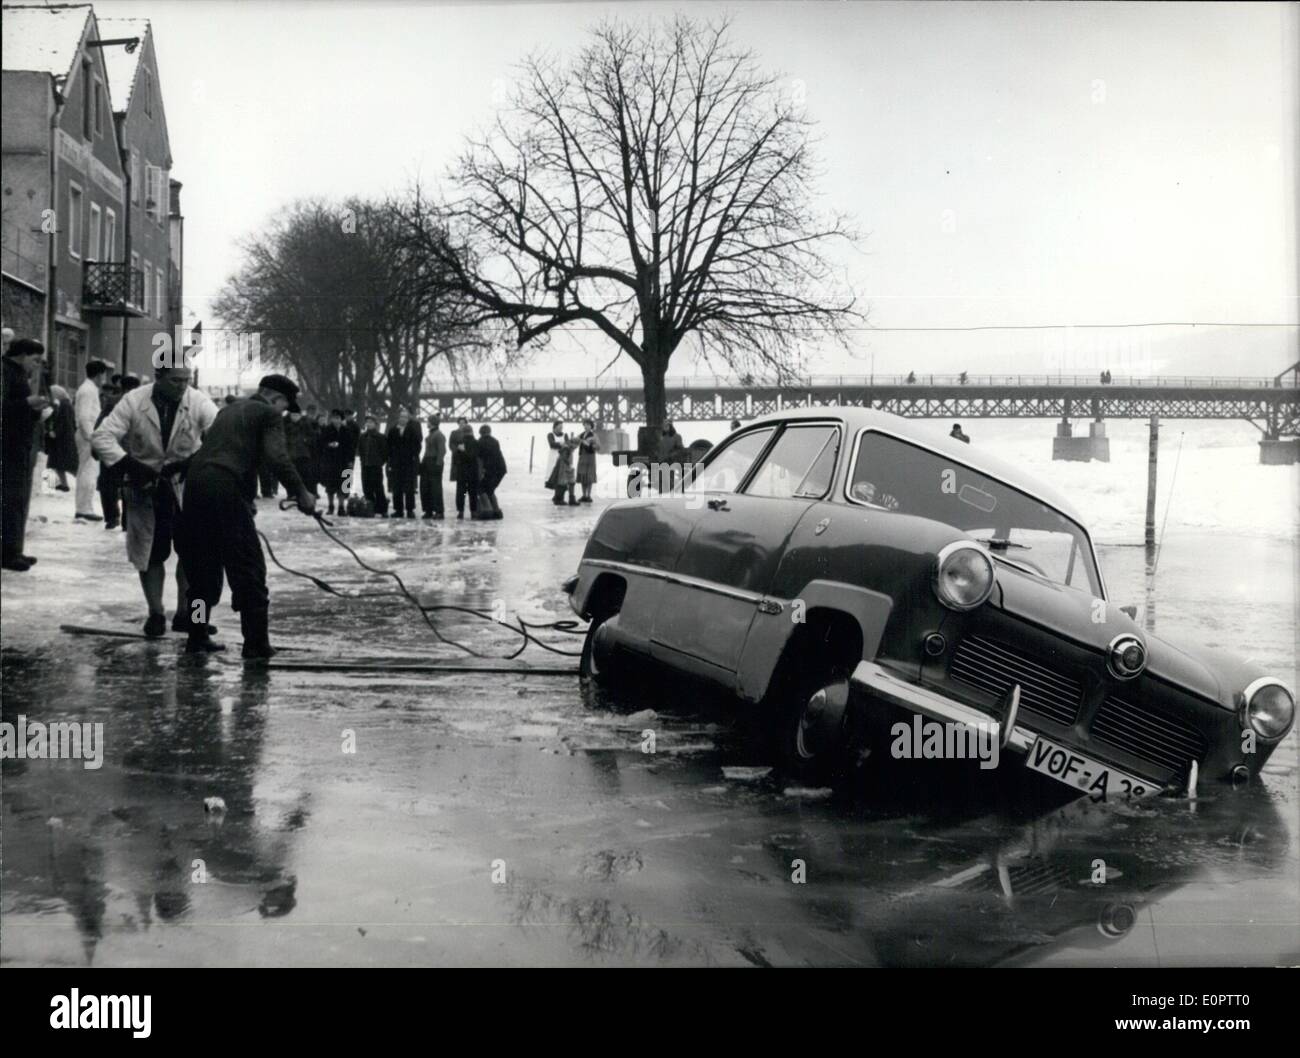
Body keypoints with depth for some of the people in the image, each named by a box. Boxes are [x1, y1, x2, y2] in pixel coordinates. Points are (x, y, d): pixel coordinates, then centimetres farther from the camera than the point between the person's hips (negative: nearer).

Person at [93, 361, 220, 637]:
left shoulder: (199, 402, -13)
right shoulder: (134, 401, -14)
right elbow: (102, 436, -17)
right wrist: (129, 467, -31)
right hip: (145, 487, -1)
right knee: (152, 552, 4)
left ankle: (184, 613, 11)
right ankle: (155, 614, 17)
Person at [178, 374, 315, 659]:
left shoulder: (229, 410, 28)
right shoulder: (269, 415, 5)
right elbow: (277, 457, -11)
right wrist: (301, 493, -6)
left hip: (195, 484, 7)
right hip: (227, 491, -7)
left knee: (203, 568, 18)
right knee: (249, 570, 0)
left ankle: (198, 637, 22)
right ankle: (256, 644, 0)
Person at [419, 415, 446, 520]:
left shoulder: (439, 435, -11)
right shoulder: (430, 434, 16)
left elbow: (442, 451, -17)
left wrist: (438, 464, -22)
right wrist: (423, 461, 16)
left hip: (435, 463, -9)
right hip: (427, 462, 9)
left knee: (435, 487, -6)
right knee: (425, 487, 8)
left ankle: (439, 512, -2)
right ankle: (428, 510, 15)